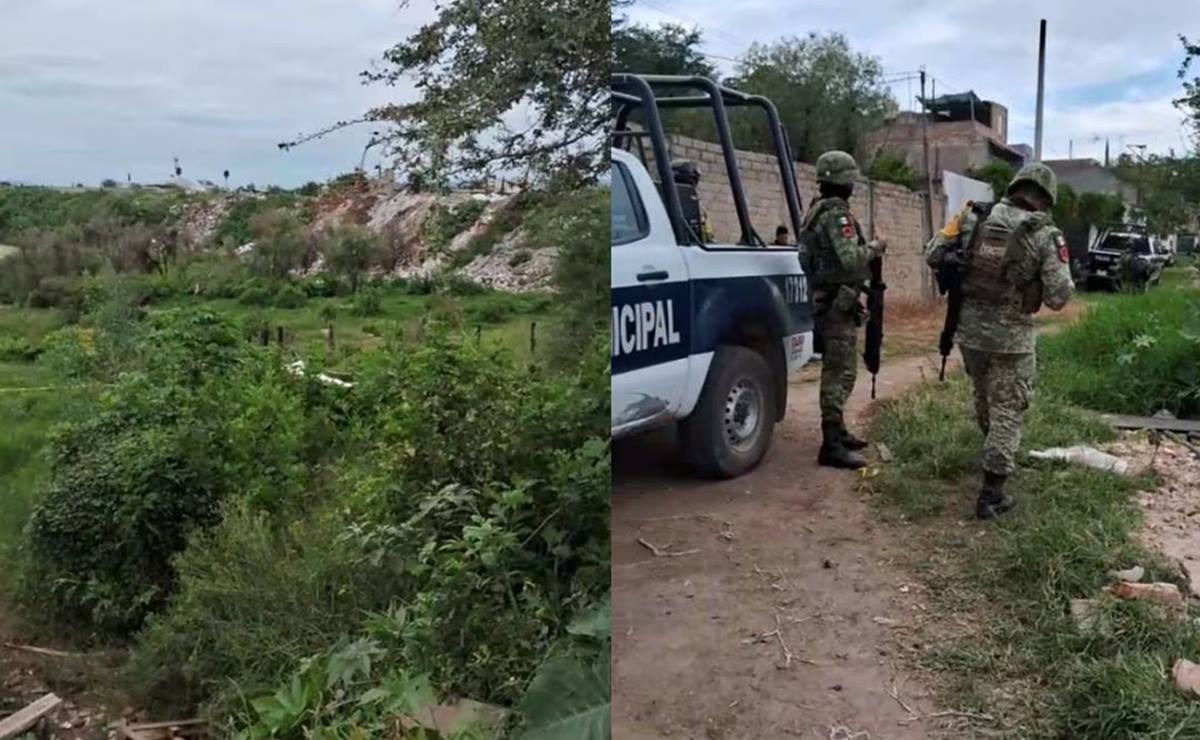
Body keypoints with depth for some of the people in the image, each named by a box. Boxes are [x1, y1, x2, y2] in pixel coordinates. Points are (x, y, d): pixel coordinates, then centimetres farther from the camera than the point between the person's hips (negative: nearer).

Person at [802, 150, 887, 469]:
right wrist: (874, 248, -9)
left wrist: (867, 250, 15)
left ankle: (836, 431, 28)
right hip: (838, 303, -11)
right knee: (841, 372, -9)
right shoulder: (837, 214, -16)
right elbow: (851, 260, -26)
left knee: (836, 370, 18)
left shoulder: (817, 211, 15)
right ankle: (832, 445, -9)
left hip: (826, 301, 11)